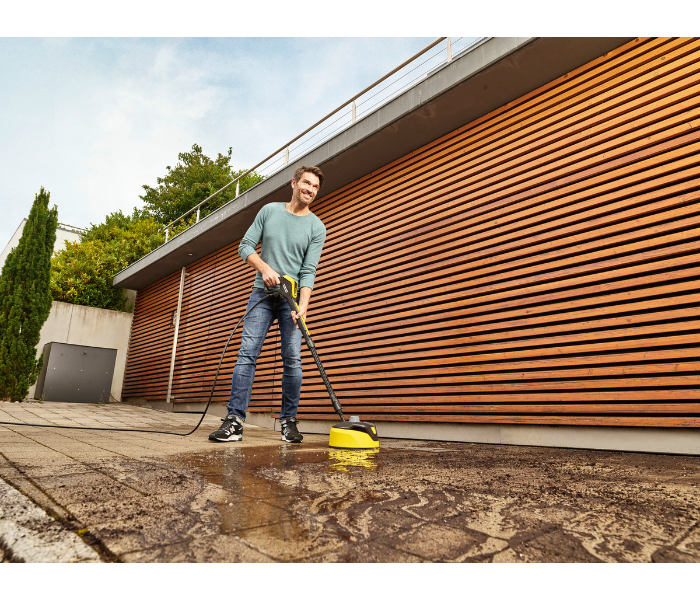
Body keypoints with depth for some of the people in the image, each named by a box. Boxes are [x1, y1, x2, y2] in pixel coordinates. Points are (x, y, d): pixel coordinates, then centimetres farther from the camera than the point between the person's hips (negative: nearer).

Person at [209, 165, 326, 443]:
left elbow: (309, 271, -6)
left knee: (292, 359, -6)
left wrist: (302, 306, -19)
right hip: (262, 294, 1)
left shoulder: (316, 227, 2)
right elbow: (246, 246, 6)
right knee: (247, 354, -8)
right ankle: (235, 421, -6)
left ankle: (289, 421, 5)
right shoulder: (269, 210, 7)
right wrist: (265, 268, -12)